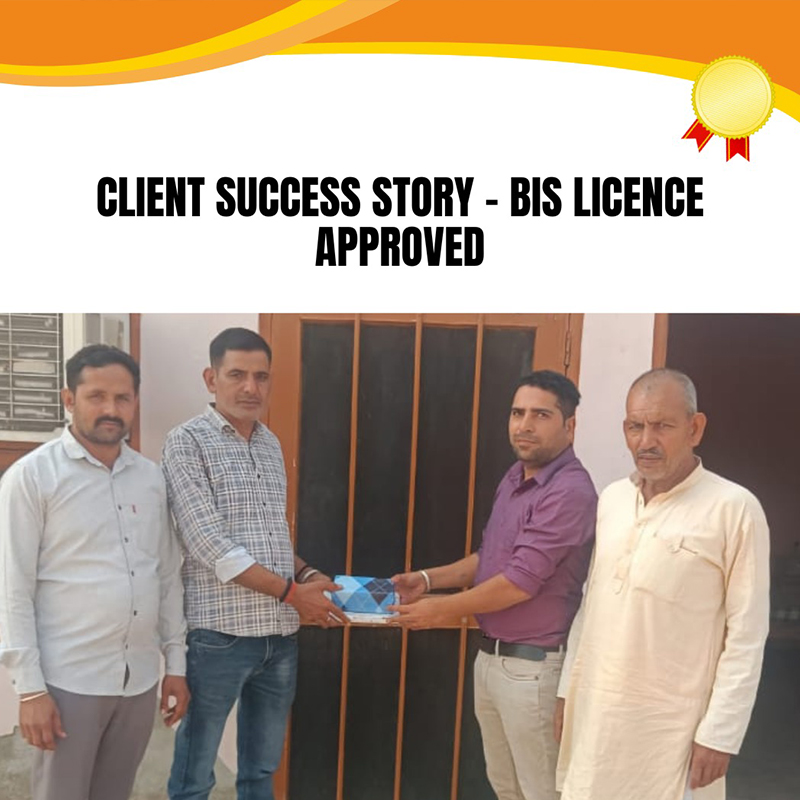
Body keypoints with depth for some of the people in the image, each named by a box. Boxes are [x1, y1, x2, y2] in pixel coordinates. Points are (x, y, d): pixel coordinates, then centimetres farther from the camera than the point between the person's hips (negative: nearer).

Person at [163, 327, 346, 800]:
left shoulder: (272, 446, 11)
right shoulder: (188, 443, -9)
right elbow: (210, 545, -17)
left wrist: (308, 574, 0)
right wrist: (293, 592, -15)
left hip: (281, 634, 6)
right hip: (220, 633, -6)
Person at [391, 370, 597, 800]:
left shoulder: (571, 491, -22)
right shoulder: (513, 478, 7)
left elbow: (521, 582, -24)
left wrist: (441, 610, -13)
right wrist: (427, 579, 3)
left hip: (532, 666, -8)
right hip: (489, 655, 9)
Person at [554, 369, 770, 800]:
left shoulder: (734, 509, -12)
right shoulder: (610, 499, 5)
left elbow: (746, 635, -11)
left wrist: (719, 733, -12)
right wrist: (568, 689, 11)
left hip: (669, 726, -5)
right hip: (594, 713, 5)